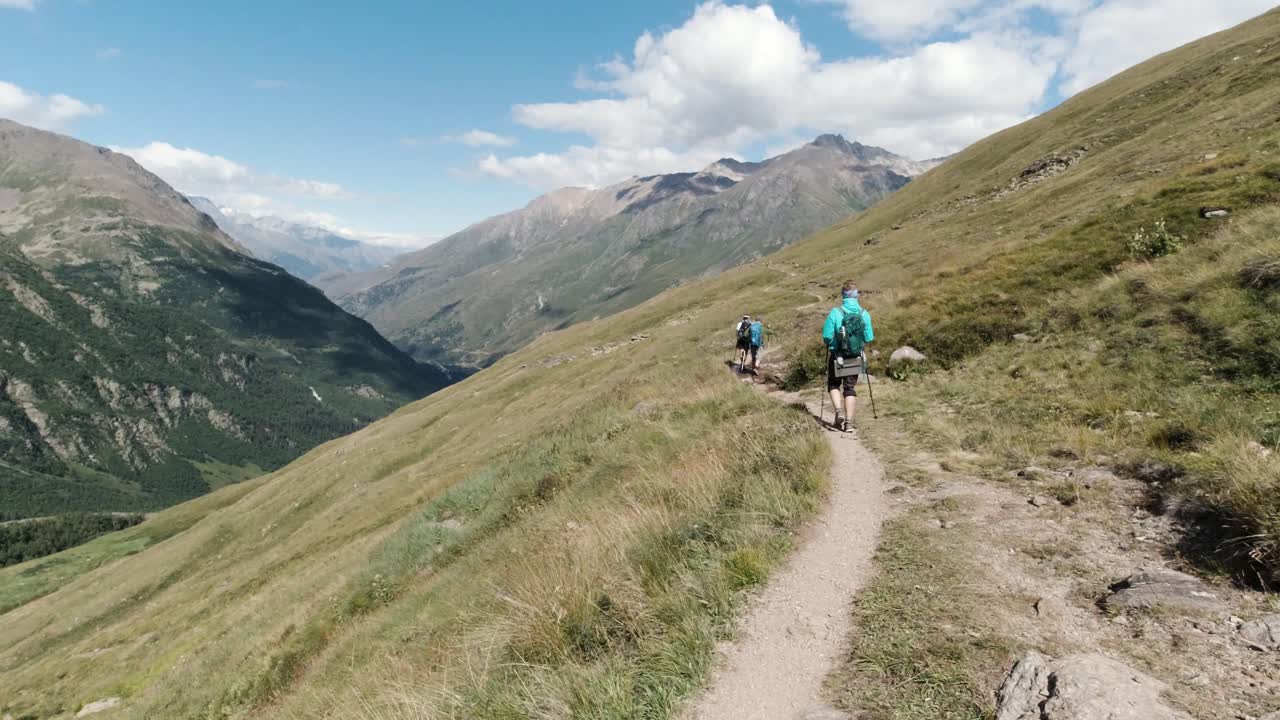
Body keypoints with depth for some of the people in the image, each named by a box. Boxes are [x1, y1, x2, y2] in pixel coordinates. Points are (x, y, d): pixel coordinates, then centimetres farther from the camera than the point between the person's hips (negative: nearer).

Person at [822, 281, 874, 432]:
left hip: (837, 356, -2)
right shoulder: (864, 314, -7)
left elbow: (826, 337, -12)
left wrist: (830, 344, 10)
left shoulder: (835, 312, -14)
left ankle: (838, 411, -4)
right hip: (855, 357, 2)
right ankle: (849, 422, 8)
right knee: (850, 388, 12)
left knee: (834, 384, 18)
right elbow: (869, 338, -2)